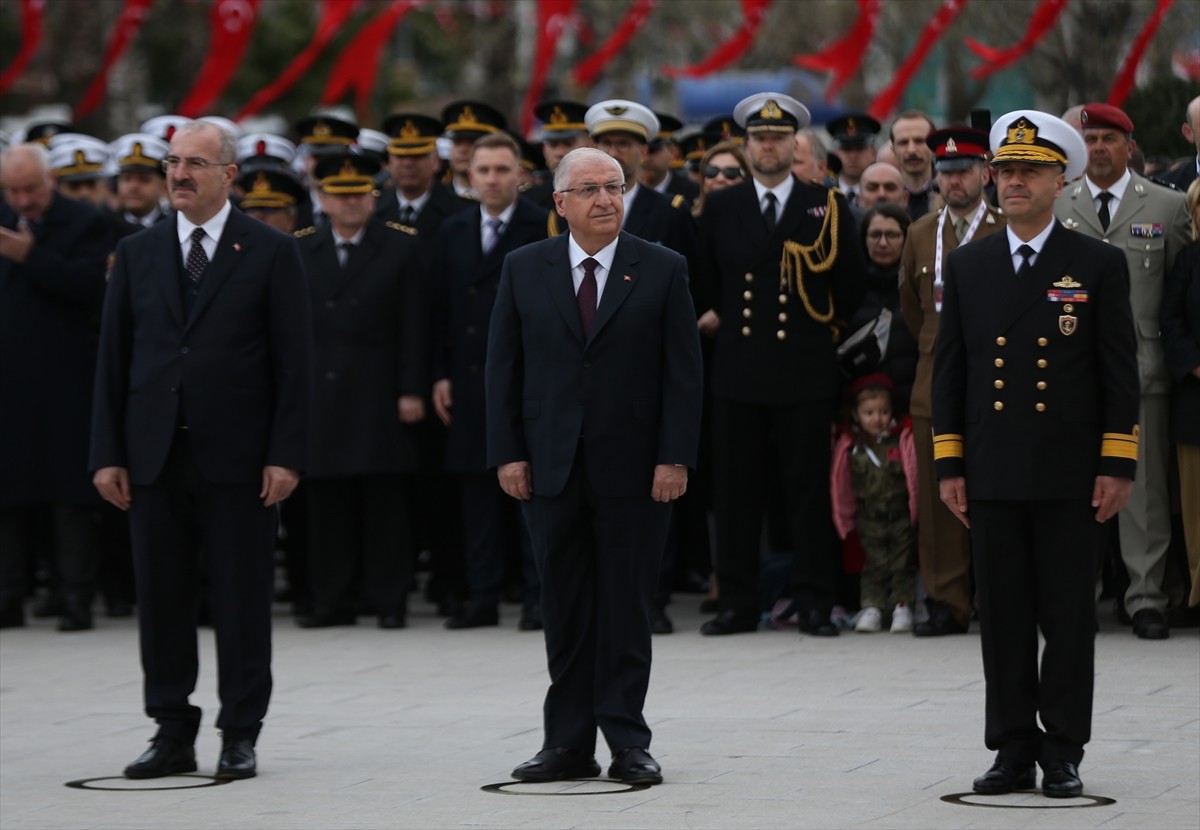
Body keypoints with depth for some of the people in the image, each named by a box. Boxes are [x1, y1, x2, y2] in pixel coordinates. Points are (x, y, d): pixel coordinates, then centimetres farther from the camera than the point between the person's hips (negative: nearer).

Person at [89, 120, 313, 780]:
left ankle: (240, 736, 8)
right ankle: (172, 733, 13)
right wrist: (107, 453, 1)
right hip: (154, 457, 3)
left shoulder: (271, 253, 1)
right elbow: (113, 359, 9)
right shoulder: (137, 253, 10)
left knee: (241, 600, 0)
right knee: (160, 598, 5)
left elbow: (294, 361, -2)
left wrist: (285, 455, -10)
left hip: (236, 456, -3)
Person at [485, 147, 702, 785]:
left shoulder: (662, 270, 2)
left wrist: (675, 458, -9)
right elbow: (502, 367, 6)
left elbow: (683, 372, -1)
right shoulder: (524, 270, 7)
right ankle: (568, 743, 11)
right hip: (551, 468, 2)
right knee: (564, 610, 6)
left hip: (633, 469, -2)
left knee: (626, 606, 1)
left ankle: (627, 741, 6)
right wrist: (507, 453, -2)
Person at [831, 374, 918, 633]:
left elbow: (914, 475, -6)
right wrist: (844, 519, 7)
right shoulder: (848, 445, -3)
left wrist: (916, 511, -7)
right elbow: (840, 485, 4)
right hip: (869, 519, 2)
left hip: (902, 514, -2)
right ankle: (871, 607, 6)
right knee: (874, 563, 4)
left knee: (903, 562, 5)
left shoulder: (903, 439, -10)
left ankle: (903, 605, 11)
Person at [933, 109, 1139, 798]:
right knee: (1004, 619, 5)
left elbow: (1121, 373, 0)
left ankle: (1064, 753, 8)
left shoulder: (1099, 266, 2)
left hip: (1070, 477, -2)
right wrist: (949, 465, 5)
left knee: (1070, 618, 1)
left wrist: (1117, 467, -6)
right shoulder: (967, 266, 10)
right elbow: (949, 371, 11)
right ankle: (1013, 750, 11)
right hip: (994, 477, 3)